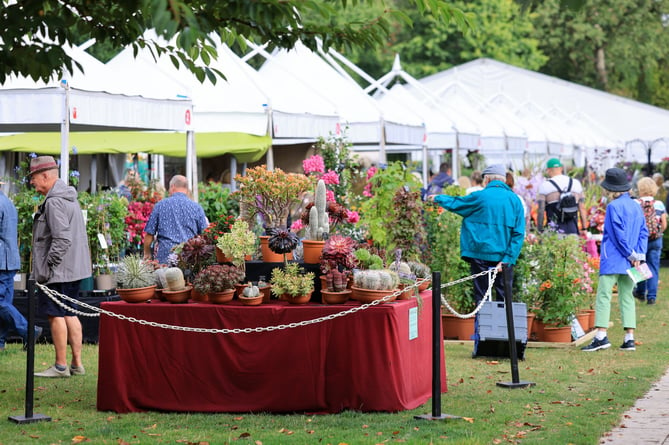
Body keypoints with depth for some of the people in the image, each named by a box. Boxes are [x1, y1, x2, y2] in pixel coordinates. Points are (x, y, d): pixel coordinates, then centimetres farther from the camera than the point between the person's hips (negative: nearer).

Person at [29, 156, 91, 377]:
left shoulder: (54, 202, -17)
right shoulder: (70, 198, 15)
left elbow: (61, 240, -24)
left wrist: (47, 268, -19)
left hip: (58, 270, -10)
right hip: (74, 268, 10)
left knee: (56, 315, -3)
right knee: (69, 314, 13)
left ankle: (60, 366, 1)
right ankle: (77, 364, 15)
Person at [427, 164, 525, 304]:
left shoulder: (480, 197, -5)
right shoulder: (515, 200, 2)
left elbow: (455, 204, 10)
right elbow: (518, 233, -3)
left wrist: (438, 198, 30)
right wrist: (508, 259, -5)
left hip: (481, 254, -2)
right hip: (503, 256, 2)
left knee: (481, 296, 5)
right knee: (505, 297, 7)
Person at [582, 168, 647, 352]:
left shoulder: (614, 206, -10)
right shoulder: (636, 206, 12)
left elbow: (618, 235, -15)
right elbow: (643, 233, 9)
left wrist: (631, 255, -8)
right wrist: (639, 255, 3)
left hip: (612, 260, -7)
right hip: (629, 262, 7)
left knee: (604, 296, -6)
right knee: (627, 297, 9)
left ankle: (601, 335, -13)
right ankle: (629, 338, 5)